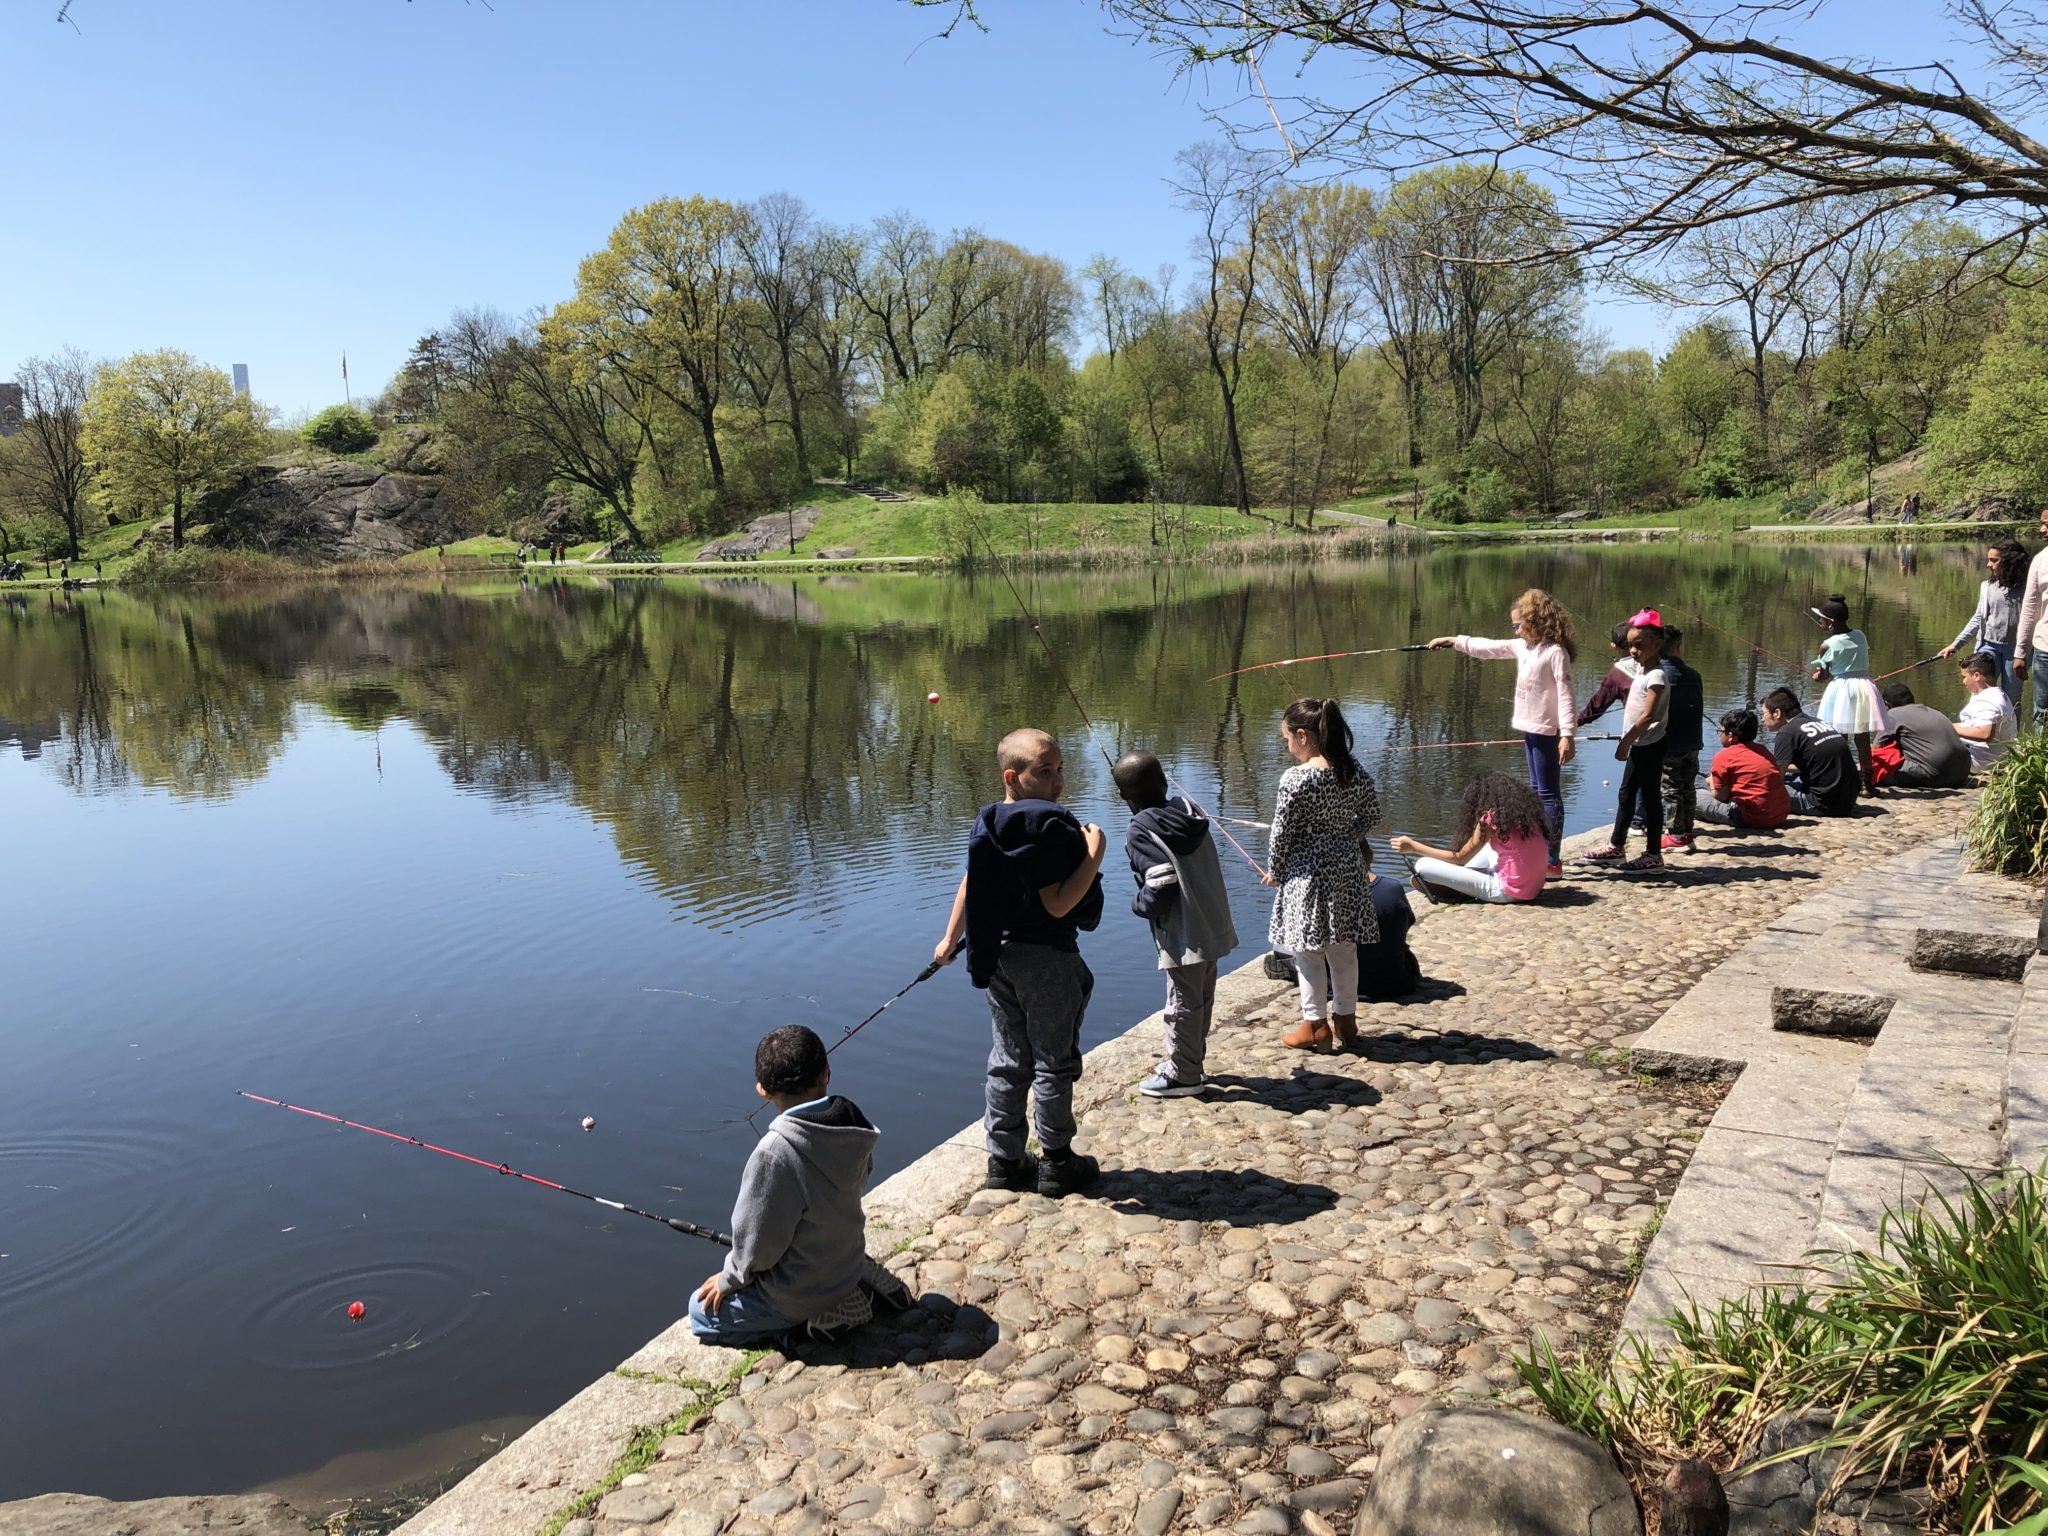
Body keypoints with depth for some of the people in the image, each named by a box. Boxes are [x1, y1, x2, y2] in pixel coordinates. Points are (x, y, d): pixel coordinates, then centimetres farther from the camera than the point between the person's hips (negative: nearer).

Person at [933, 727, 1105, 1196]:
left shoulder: (987, 825, 4)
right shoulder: (1050, 826, -21)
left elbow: (968, 886, 14)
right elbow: (1058, 905, -23)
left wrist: (951, 939, 25)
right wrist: (1094, 856, -22)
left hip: (999, 955, 7)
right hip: (1047, 959, -7)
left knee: (1008, 1061, 16)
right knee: (1054, 1064, 7)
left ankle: (1004, 1159, 24)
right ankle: (1056, 1163, 18)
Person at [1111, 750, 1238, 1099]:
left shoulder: (1139, 832, -18)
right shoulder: (1190, 809, 2)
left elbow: (1161, 888, -25)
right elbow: (1203, 868, 9)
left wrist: (1137, 903, -5)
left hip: (1184, 936, -7)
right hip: (1213, 926, 7)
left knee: (1183, 1004, 6)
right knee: (1201, 998, 19)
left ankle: (1182, 1075, 19)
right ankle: (1189, 1061, 35)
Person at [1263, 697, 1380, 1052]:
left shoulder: (1296, 778, -19)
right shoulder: (1356, 772, -1)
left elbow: (1283, 831, -13)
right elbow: (1371, 817, 9)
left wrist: (1274, 871, 2)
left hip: (1307, 873, -6)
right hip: (1347, 870, 6)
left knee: (1308, 953, 6)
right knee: (1344, 949, 16)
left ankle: (1315, 1026, 13)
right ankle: (1345, 1018, 28)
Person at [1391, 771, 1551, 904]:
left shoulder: (1492, 817, -10)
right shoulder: (1526, 810, 8)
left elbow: (1460, 858, -3)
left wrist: (1413, 846, 2)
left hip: (1510, 891, -8)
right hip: (1534, 887, 8)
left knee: (1423, 866, -11)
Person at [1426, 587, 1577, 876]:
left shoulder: (1555, 652, -15)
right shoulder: (1522, 647, 11)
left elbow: (1564, 695, -20)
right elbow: (1488, 648, 22)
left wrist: (1567, 734, -25)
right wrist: (1452, 640, 25)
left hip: (1546, 731, -9)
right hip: (1529, 729, 9)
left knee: (1548, 793, -5)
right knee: (1536, 791, 13)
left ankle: (1552, 860, -1)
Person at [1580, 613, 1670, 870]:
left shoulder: (1656, 675, -18)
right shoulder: (1639, 668, 9)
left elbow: (1648, 716, -24)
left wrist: (1626, 741, -22)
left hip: (1650, 745, -10)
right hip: (1638, 744, 10)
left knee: (1650, 796, -3)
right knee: (1626, 794, 16)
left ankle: (1654, 854, 5)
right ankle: (1616, 847, 26)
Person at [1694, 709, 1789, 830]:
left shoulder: (1723, 756, -5)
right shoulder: (1762, 750, 14)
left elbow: (1720, 796, -3)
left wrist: (1712, 783, 21)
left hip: (1752, 819, -7)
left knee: (1696, 796, 4)